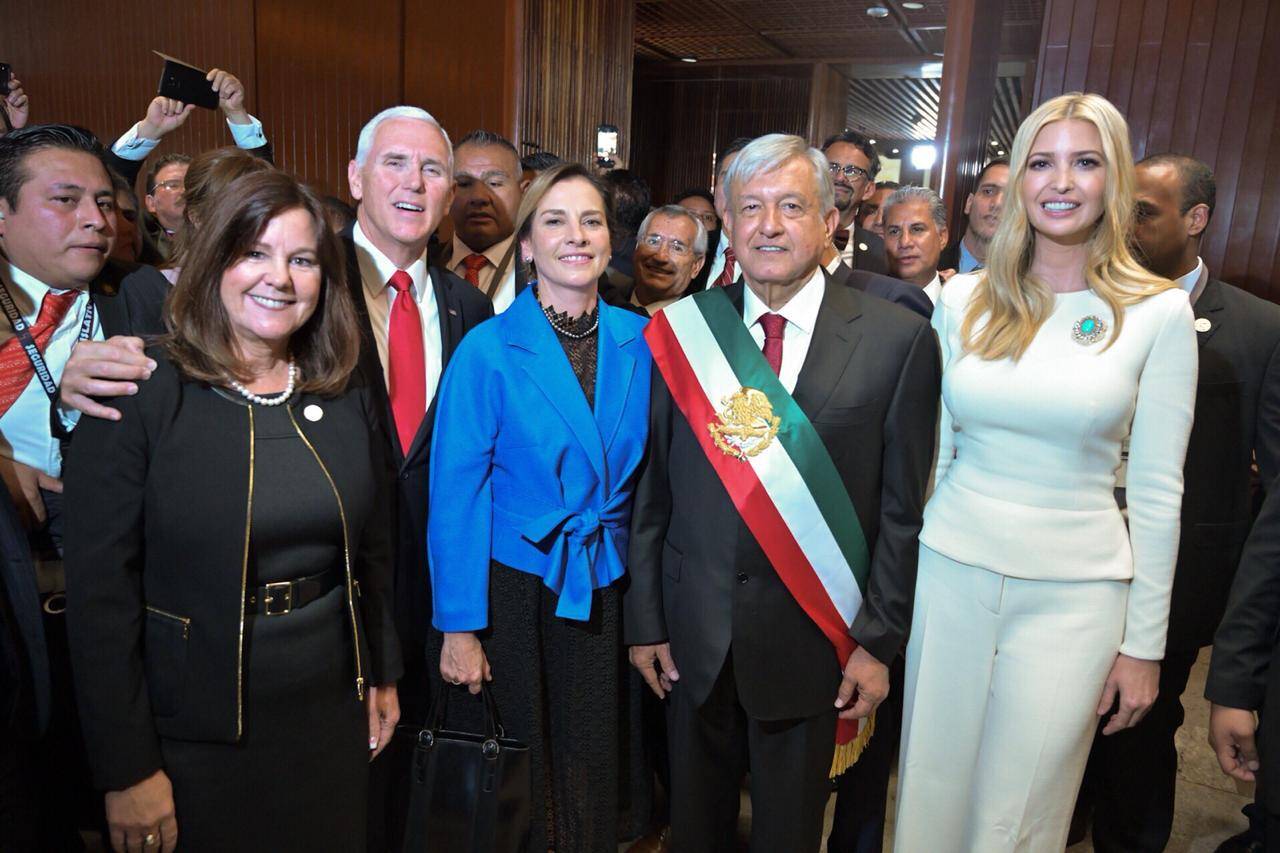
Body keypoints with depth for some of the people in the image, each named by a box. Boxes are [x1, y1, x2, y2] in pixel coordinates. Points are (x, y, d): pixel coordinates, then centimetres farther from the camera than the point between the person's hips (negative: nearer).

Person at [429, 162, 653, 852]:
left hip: (607, 586, 3)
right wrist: (459, 625, -12)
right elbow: (457, 490, -11)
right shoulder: (487, 349, -11)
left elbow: (645, 469, 5)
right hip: (516, 582, -2)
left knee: (593, 770, 15)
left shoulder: (638, 340, -1)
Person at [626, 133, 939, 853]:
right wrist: (645, 619, 3)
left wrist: (879, 642, -5)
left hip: (811, 637, -2)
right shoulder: (684, 331, -2)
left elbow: (903, 510, -5)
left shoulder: (899, 339, -8)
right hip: (695, 634, 2)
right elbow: (653, 488, 1)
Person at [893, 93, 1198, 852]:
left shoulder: (1158, 312, -5)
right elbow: (934, 450, 7)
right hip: (950, 576, 2)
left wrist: (1145, 643, 0)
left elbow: (1157, 491, -2)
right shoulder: (964, 299, 1)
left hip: (1073, 595, -2)